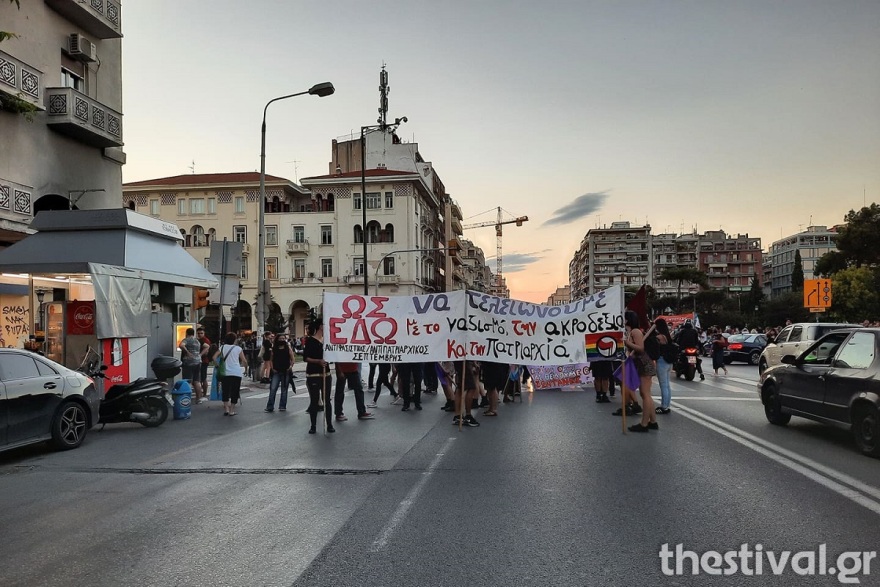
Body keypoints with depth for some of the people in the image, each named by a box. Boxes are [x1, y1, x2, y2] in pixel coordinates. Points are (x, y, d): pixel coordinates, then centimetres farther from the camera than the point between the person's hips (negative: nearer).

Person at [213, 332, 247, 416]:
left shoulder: (222, 347, 6)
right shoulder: (238, 348, 1)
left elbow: (214, 357, -4)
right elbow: (244, 361, -3)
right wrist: (245, 368, 14)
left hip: (225, 373, 2)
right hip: (237, 373, -2)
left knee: (225, 391, 13)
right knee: (234, 392, 7)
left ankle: (226, 409, 9)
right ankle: (232, 410, 7)